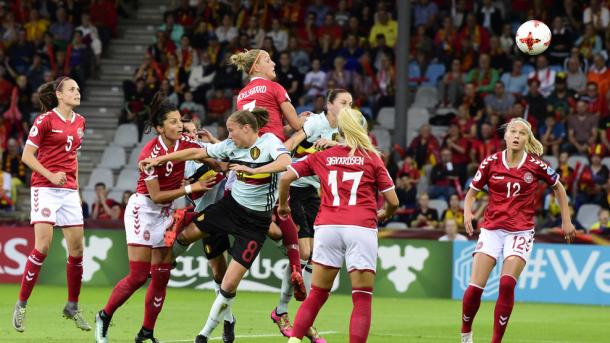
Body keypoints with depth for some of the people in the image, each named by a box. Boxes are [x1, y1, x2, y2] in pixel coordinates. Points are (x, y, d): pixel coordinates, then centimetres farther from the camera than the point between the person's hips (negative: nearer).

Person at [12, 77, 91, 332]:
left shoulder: (79, 122, 12)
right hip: (45, 188, -6)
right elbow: (27, 155, -7)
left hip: (69, 191, 6)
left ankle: (72, 306, 17)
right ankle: (21, 305, -5)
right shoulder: (45, 120, -7)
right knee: (42, 247, -15)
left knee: (77, 249, 3)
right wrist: (50, 176, -18)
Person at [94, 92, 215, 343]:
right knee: (139, 275, -10)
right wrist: (189, 188, -19)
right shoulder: (150, 154, -22)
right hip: (143, 209, -6)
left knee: (161, 276, 3)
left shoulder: (185, 144, -6)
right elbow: (156, 196, -19)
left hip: (167, 213, 6)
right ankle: (104, 317, 10)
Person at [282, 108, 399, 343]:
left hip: (327, 227, 2)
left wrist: (283, 205, 27)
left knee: (317, 295, 12)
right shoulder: (372, 158, 9)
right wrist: (383, 215, 29)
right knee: (362, 299, 1)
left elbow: (285, 178, 10)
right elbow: (393, 201, 7)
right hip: (361, 228, -2)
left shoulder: (322, 157, 14)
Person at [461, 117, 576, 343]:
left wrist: (566, 221, 12)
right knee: (475, 287, -10)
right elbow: (471, 193, 9)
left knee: (507, 284, -19)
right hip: (491, 229, 1)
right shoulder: (491, 162, 0)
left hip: (520, 231, -1)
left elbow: (558, 187, 14)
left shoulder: (535, 165, -3)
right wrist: (467, 213, -10)